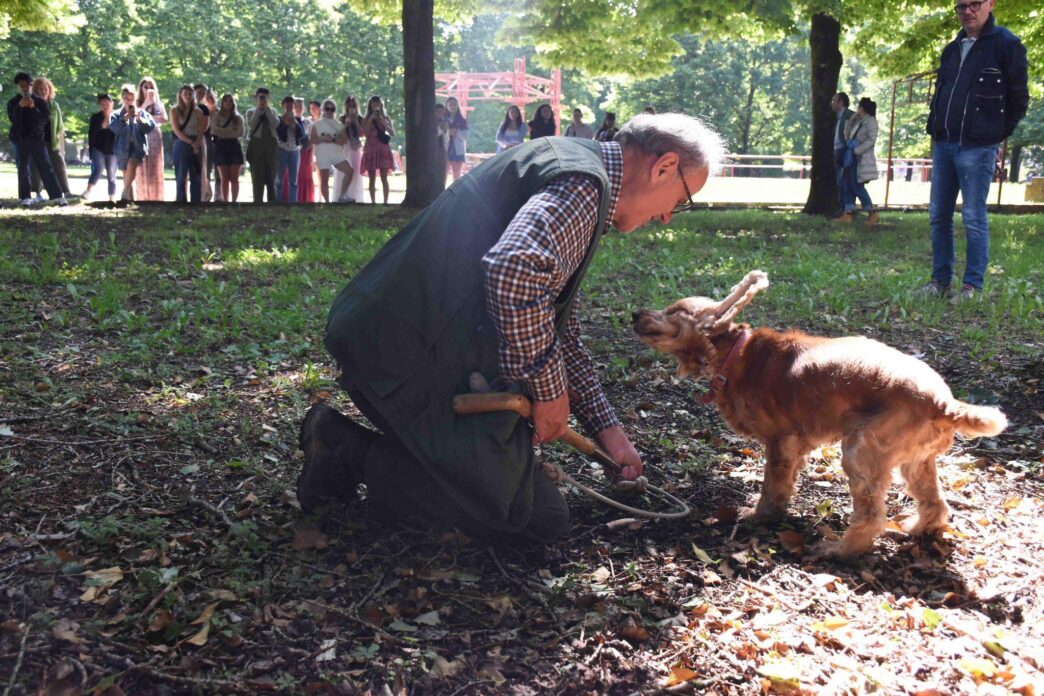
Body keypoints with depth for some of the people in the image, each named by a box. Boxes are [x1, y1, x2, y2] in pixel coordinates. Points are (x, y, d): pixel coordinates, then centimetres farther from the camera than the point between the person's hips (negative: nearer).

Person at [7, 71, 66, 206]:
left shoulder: (40, 101, 4)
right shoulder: (12, 102, 5)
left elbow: (45, 119, -5)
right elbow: (13, 120, -6)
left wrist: (33, 108, -18)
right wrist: (20, 106, -19)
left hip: (37, 138, -1)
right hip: (20, 139, 1)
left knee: (46, 168, -5)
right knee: (23, 169, 3)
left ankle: (58, 196, -9)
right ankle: (25, 198, 8)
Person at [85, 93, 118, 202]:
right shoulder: (95, 117, 3)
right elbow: (91, 135, 5)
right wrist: (91, 152, 0)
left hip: (112, 151, 1)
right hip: (98, 149, -1)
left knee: (111, 176, 4)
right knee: (97, 170, -23)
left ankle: (112, 200, 8)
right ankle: (88, 192, -20)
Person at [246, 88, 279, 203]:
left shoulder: (272, 111, 14)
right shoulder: (251, 112, 10)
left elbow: (276, 124, -6)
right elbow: (251, 124, -11)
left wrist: (267, 110, -6)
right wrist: (258, 110, -6)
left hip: (271, 145, 2)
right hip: (256, 145, -2)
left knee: (271, 177, 3)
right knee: (257, 177, -3)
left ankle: (272, 201, 6)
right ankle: (258, 201, -2)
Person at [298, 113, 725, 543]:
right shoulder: (583, 180, -12)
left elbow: (557, 327, 28)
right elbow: (514, 271, -33)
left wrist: (606, 428, 25)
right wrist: (550, 388, -17)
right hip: (415, 356, -11)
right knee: (540, 519, -6)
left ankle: (339, 442, 14)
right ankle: (351, 454, -3)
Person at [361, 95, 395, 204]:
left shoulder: (385, 118, 10)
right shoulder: (366, 119, 8)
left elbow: (393, 134, 2)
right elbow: (366, 133, -6)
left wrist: (383, 123, -9)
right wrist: (371, 120, -9)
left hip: (383, 149, 0)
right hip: (371, 149, 0)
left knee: (384, 178, -6)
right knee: (372, 179, 0)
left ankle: (385, 202, -7)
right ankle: (373, 202, 2)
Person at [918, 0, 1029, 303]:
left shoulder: (1006, 45, -4)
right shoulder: (952, 49, 16)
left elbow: (1018, 98, -2)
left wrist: (996, 133, -1)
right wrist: (935, 129, 13)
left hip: (977, 147, -7)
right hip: (943, 145, 7)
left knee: (974, 218, -5)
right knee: (938, 215, 8)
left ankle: (973, 286, 1)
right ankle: (940, 280, 17)